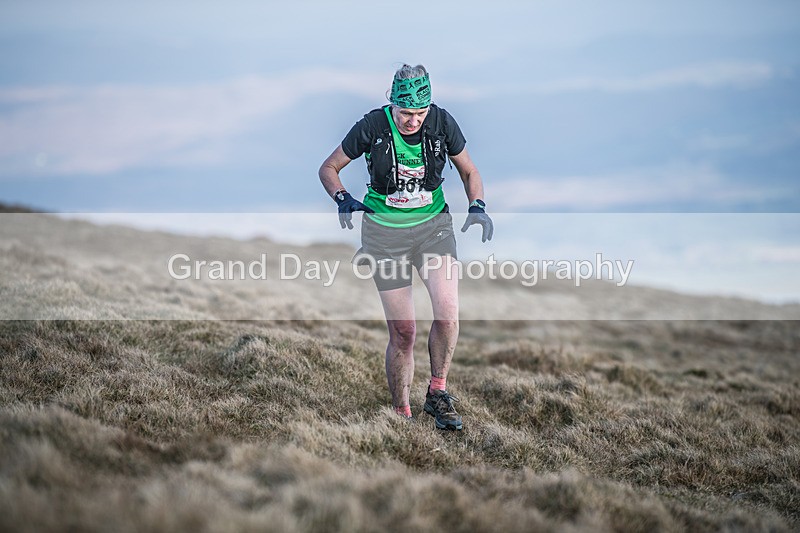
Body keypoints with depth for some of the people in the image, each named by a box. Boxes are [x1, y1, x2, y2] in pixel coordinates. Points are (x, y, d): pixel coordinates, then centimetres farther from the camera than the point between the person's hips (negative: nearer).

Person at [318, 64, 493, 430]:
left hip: (433, 224, 1)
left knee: (448, 312, -22)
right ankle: (402, 415, 16)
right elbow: (328, 168, -2)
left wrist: (477, 206, -11)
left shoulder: (442, 123, -9)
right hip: (385, 232, -1)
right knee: (403, 332, -2)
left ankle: (437, 393, 0)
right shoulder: (373, 126, -14)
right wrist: (342, 199, -21)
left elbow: (469, 171, 7)